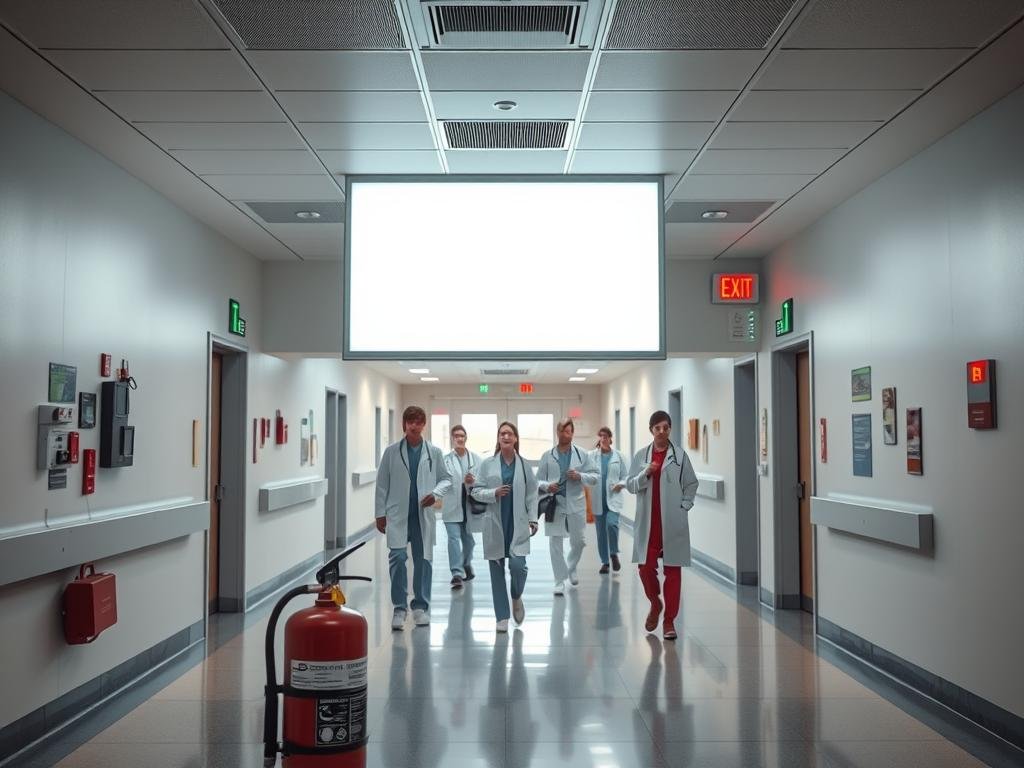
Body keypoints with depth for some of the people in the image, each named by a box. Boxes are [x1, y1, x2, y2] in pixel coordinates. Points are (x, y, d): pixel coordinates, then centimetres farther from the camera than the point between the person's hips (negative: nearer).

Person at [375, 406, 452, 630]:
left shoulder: (434, 452, 5)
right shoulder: (392, 451, 2)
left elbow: (446, 479, 9)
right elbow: (382, 484, 4)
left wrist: (436, 493, -10)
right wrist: (380, 513, 2)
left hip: (423, 515, 2)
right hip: (398, 515, -1)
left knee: (423, 560, 8)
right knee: (397, 558, -9)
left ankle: (421, 607, 21)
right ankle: (399, 608, 3)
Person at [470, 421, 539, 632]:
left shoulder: (523, 464, 4)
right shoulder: (487, 464, 1)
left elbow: (531, 494, 6)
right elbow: (476, 491, 2)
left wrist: (533, 519, 0)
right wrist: (494, 493, -15)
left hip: (518, 524, 0)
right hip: (495, 525, 0)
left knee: (518, 565, -13)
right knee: (497, 571, 4)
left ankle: (517, 598, 20)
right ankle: (502, 616, 15)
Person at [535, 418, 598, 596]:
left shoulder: (583, 455, 4)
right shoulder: (547, 456, 4)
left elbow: (596, 476, 2)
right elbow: (538, 480, 7)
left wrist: (580, 476, -16)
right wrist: (546, 486, -15)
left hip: (576, 505, 1)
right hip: (554, 505, 0)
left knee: (578, 542, 11)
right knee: (555, 544, 0)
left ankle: (571, 568, 40)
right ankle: (560, 581, 9)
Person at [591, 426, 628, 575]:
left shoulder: (618, 456, 4)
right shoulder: (592, 455, 0)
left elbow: (627, 475, 8)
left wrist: (622, 484, -10)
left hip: (613, 498, -1)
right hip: (598, 499, 1)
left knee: (612, 523, -20)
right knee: (601, 531, 6)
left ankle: (614, 553, 4)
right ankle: (604, 562, 19)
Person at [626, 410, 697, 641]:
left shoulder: (680, 455, 1)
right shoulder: (641, 455, 5)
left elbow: (691, 484, 7)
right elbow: (630, 485, 3)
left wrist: (684, 506, -2)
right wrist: (646, 473, -13)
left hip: (673, 523, -1)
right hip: (648, 522, 1)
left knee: (672, 570, 3)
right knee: (646, 567, 0)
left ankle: (670, 620, 14)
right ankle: (655, 604, 30)